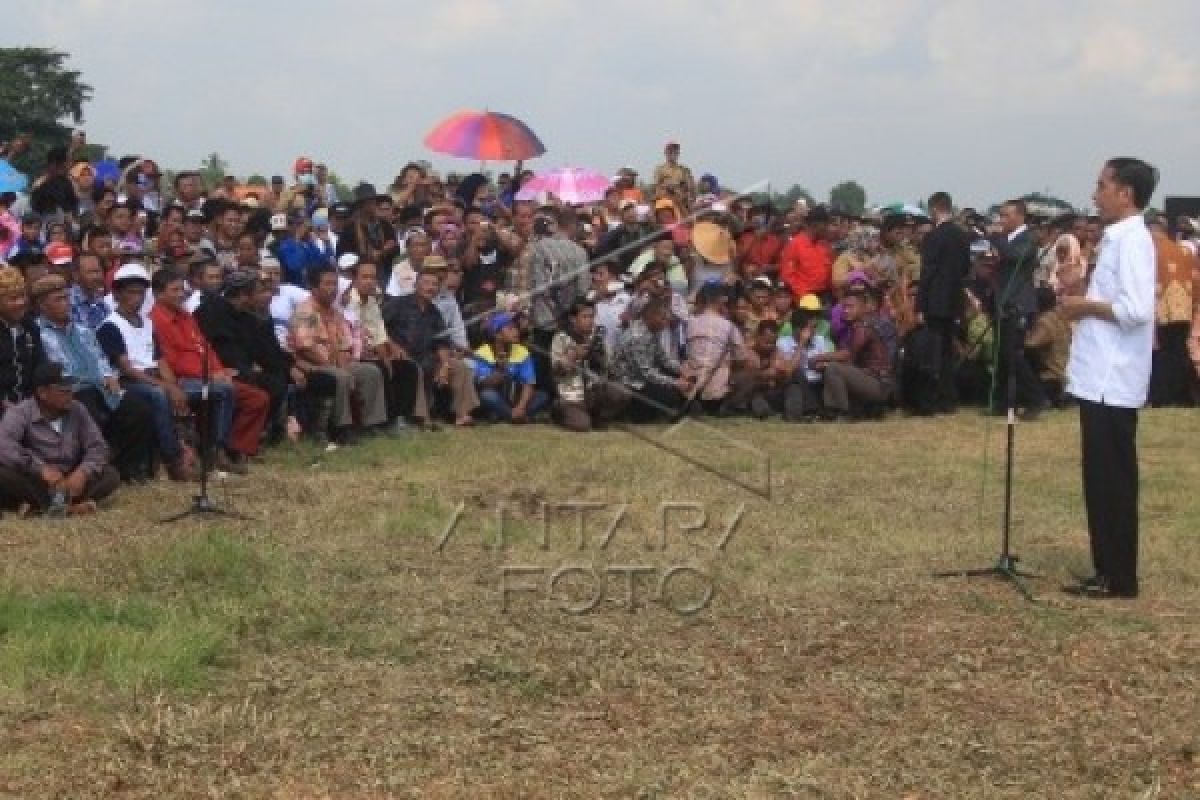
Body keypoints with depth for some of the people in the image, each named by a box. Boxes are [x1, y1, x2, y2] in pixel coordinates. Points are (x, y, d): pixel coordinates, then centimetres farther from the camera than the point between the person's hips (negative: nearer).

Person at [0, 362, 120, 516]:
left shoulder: (78, 411, 5)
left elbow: (97, 447, 0)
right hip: (33, 482, -4)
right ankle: (72, 505, -40)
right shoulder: (21, 413, -9)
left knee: (111, 475, -17)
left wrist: (83, 472, -22)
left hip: (69, 482, 4)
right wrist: (41, 469, -37)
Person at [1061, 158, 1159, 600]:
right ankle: (1109, 571, 19)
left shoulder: (1132, 239, -15)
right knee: (1101, 480, 12)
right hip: (1100, 379, 10)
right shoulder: (1118, 238, 15)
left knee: (1112, 481, -4)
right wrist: (1084, 306, 6)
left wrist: (1085, 306, -12)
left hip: (1112, 382, -10)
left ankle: (1119, 578, 2)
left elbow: (1136, 310, -24)